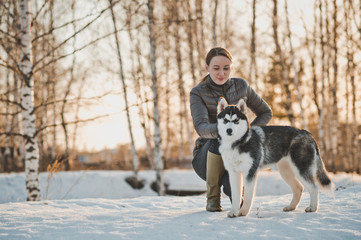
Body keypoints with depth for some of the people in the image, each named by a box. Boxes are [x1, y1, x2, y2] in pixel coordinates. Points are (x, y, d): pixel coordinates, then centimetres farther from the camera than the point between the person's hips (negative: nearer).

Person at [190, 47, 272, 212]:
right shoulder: (198, 93, -11)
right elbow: (201, 127, -28)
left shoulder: (241, 86, 0)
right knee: (219, 139, -36)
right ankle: (213, 198, -17)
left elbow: (266, 113, 10)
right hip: (207, 156, -1)